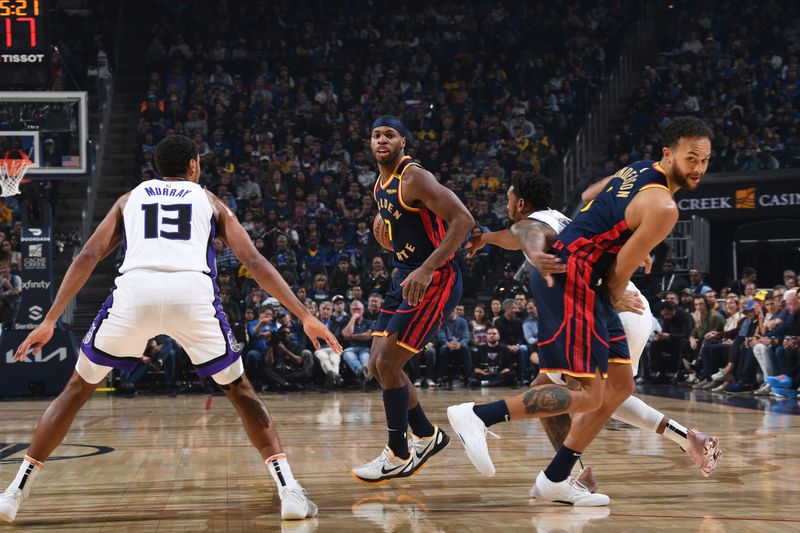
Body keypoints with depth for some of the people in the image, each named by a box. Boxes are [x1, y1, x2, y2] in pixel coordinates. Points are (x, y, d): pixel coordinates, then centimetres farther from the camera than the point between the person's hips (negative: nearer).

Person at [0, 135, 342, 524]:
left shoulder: (130, 198, 31)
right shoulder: (209, 201, 29)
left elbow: (88, 256, 20)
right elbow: (254, 262, 18)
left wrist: (49, 321, 20)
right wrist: (304, 315, 16)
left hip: (135, 291, 1)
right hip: (193, 292, 0)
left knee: (78, 388, 20)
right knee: (240, 390, 20)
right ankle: (289, 490, 6)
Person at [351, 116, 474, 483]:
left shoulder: (415, 178, -17)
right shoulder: (380, 184, 12)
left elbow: (463, 220, -24)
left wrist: (427, 269, -30)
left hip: (434, 281, -10)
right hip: (405, 279, 10)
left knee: (388, 363, -12)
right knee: (377, 365, 10)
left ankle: (399, 457, 2)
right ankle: (427, 436, 27)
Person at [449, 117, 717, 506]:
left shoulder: (639, 169, 12)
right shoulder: (663, 207, -16)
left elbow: (589, 197, 29)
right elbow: (620, 271, -13)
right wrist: (618, 299, 8)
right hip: (571, 279, -11)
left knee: (620, 386, 13)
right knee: (587, 395, -13)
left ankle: (556, 480, 14)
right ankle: (478, 416, -15)